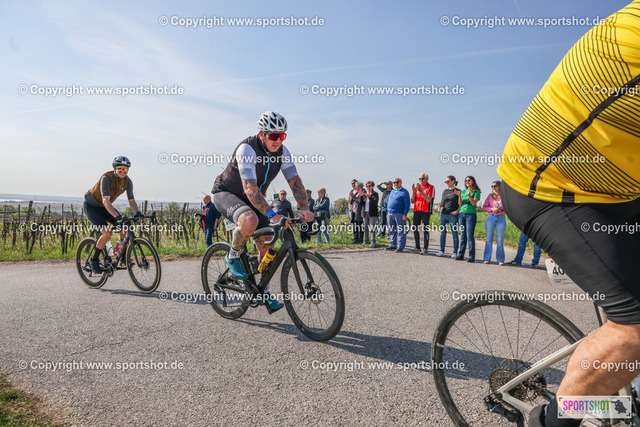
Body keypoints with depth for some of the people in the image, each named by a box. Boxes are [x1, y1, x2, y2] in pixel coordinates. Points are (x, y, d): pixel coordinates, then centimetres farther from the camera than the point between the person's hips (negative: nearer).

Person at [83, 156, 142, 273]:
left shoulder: (128, 181, -12)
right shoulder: (107, 178, -31)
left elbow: (131, 201, -15)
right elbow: (105, 201, -40)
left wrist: (137, 212, -36)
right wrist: (117, 217, -52)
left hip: (104, 207, 6)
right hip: (91, 206, -6)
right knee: (107, 233, -23)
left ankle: (118, 250, 10)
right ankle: (94, 260, -3)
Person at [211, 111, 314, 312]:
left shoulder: (282, 151, -10)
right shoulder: (247, 149, -29)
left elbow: (294, 180, -15)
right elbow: (250, 188, -38)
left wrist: (304, 208, -31)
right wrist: (271, 215, -48)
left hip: (252, 199, 6)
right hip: (226, 193, -6)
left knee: (267, 244, -2)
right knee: (250, 220, -38)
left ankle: (264, 292, 15)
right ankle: (232, 257, -9)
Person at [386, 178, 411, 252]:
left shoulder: (404, 192, -3)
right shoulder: (392, 191, 19)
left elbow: (407, 204, -8)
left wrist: (405, 214, -15)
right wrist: (387, 213, 17)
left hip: (399, 214, -7)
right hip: (390, 214, 7)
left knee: (400, 231, -4)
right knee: (391, 231, 10)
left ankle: (400, 247, 0)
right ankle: (392, 245, 19)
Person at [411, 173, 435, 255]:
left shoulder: (431, 187, 0)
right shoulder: (417, 187, 15)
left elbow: (429, 200, -14)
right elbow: (412, 201, 10)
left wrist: (420, 191, -19)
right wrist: (413, 191, -5)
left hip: (426, 211, -5)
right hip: (416, 211, 5)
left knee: (425, 229, -5)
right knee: (415, 229, 3)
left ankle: (425, 248, -1)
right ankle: (417, 247, 13)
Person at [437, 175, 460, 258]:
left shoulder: (458, 191, 2)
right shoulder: (445, 191, 15)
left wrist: (457, 211, -14)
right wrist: (440, 205, -4)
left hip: (453, 215, -5)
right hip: (444, 214, 5)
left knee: (454, 234, -2)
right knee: (443, 233, 5)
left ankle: (455, 252, 3)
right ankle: (441, 251, 10)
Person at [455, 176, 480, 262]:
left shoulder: (476, 191, 1)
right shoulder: (463, 191, 15)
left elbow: (474, 203, -9)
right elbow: (460, 204, 11)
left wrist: (469, 195, -20)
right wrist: (459, 196, -3)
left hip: (471, 214, -5)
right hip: (461, 214, 5)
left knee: (469, 236, -8)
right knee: (463, 235, 6)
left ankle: (472, 256, -5)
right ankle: (461, 254, 9)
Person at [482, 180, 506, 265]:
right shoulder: (490, 196, 11)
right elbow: (484, 206, 11)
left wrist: (503, 208, -11)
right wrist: (492, 209, -6)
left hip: (501, 218, -1)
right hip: (491, 217, 1)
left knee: (500, 240, -3)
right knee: (489, 239, 1)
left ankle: (500, 260, 4)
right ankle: (487, 259, 7)